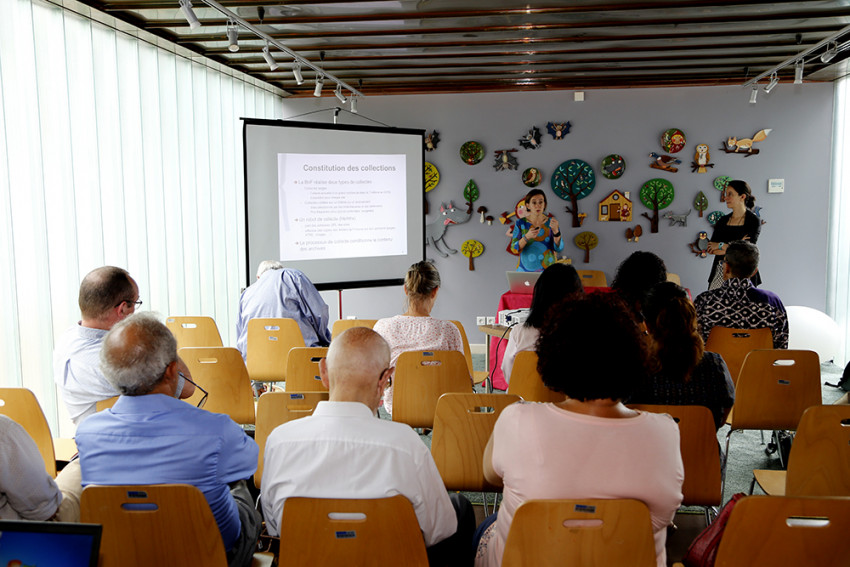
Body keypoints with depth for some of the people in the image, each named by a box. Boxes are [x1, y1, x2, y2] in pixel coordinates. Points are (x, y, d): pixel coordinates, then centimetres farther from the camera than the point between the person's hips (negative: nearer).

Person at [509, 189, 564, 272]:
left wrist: (555, 230, -22)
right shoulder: (520, 223, 0)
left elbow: (559, 248, -6)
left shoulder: (551, 222, 0)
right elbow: (514, 249, -7)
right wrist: (527, 237, -23)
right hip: (525, 270, 0)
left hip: (547, 269, 0)